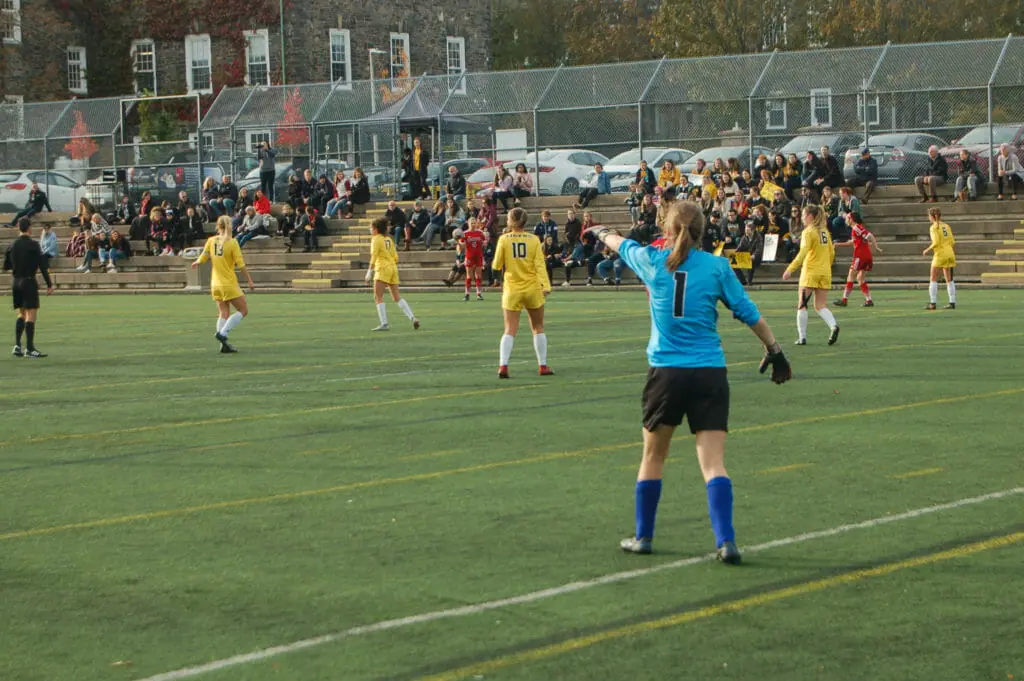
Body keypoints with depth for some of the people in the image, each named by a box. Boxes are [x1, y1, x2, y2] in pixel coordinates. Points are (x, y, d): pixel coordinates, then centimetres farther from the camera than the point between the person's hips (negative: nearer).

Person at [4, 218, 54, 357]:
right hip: (29, 281, -6)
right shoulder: (33, 245, -10)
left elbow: (5, 267, 11)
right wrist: (49, 284, -10)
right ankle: (29, 349, -7)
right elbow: (42, 265, -13)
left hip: (16, 282, 6)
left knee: (21, 314, 16)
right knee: (31, 314, -4)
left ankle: (17, 346, 8)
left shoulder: (12, 245, 5)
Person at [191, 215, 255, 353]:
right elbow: (240, 264, -13)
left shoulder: (211, 241, 0)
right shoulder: (232, 243, -12)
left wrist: (196, 263, 32)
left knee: (223, 313, 12)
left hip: (216, 284, 6)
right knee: (243, 310, 3)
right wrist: (250, 281, -7)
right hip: (229, 284, -6)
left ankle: (224, 344, 5)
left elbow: (203, 258, 9)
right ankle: (222, 333, -11)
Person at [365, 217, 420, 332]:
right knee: (397, 297, 10)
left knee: (378, 297, -6)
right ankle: (412, 318, 0)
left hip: (383, 269, -8)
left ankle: (384, 324, -14)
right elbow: (395, 257, 17)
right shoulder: (389, 239, 16)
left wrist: (370, 272, -16)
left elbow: (374, 256, -15)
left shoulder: (376, 239, -6)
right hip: (393, 268, 8)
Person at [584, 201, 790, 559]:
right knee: (713, 462, -4)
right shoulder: (716, 266, -1)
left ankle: (643, 536, 26)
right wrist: (774, 350, 13)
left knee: (653, 457, 16)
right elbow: (748, 312, 1)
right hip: (709, 372, 0)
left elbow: (622, 245, 23)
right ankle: (725, 541, -14)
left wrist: (603, 232, 45)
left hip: (666, 372, 0)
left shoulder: (651, 261, 1)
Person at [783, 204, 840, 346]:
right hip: (825, 273, 6)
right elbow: (832, 253, 15)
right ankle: (833, 325, -19)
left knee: (802, 305, 4)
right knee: (821, 306, 7)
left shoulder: (808, 232, -10)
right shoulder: (825, 231, 11)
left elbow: (803, 252, -20)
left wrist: (790, 269, -22)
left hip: (810, 273, -6)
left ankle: (802, 337, 2)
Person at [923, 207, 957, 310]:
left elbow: (936, 242, -17)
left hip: (940, 254, -6)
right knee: (949, 279, 11)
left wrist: (927, 250, -5)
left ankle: (933, 303, -5)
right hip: (950, 254, 6)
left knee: (933, 279, 0)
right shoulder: (946, 226, 10)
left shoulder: (934, 227, -8)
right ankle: (952, 302, 8)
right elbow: (952, 242, 8)